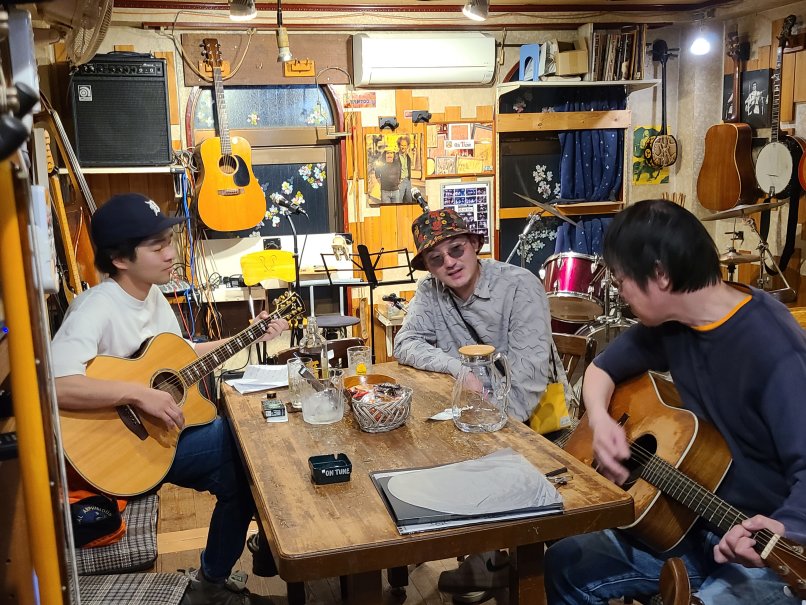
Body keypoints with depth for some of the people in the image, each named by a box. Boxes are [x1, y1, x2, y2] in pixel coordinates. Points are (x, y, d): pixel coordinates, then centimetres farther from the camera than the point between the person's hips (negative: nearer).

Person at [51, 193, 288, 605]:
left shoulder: (152, 294, 3)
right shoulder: (97, 307, -25)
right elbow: (52, 384, -39)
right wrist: (139, 394, -39)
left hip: (164, 426, 8)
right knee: (245, 453, -15)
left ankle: (270, 555, 22)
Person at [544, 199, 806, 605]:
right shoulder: (669, 321, -2)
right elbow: (602, 369, 12)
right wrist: (600, 420, -7)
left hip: (764, 552, -7)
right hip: (689, 524, 7)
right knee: (562, 563, 8)